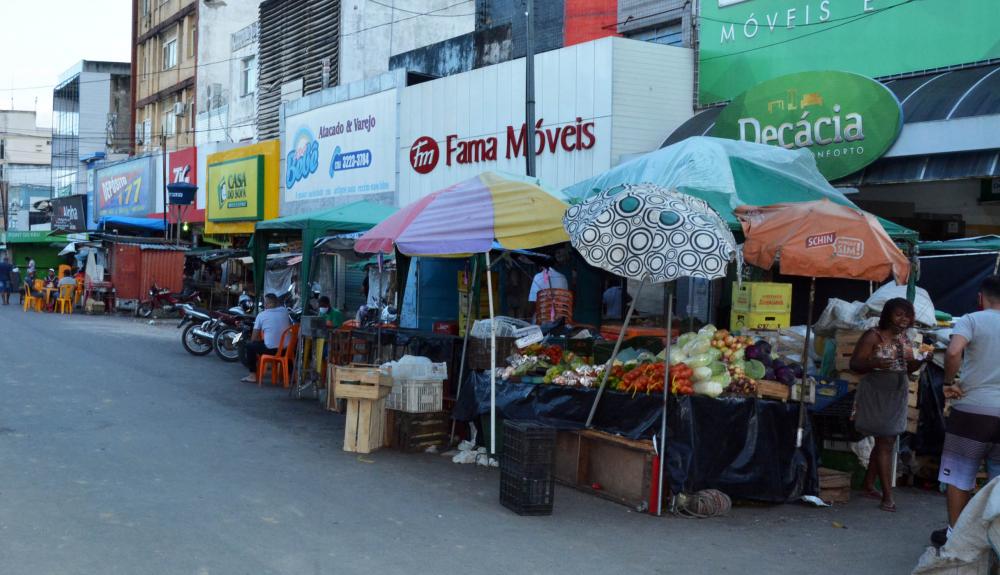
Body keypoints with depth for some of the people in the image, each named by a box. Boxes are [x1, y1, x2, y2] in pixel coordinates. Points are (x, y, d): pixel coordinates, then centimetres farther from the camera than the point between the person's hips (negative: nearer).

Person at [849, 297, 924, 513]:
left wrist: (919, 362, -2)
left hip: (898, 395, 7)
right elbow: (854, 364, -11)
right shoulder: (873, 336, -11)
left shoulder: (906, 340, 11)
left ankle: (868, 485, 25)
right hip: (877, 394, -7)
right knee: (886, 442, -9)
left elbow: (907, 369, 19)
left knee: (885, 442, 12)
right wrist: (874, 364, -29)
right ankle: (887, 496, -6)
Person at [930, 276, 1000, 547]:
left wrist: (950, 383, -9)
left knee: (961, 474, 9)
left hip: (973, 409, -3)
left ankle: (954, 532, 15)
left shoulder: (971, 320, -4)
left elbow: (953, 352, -22)